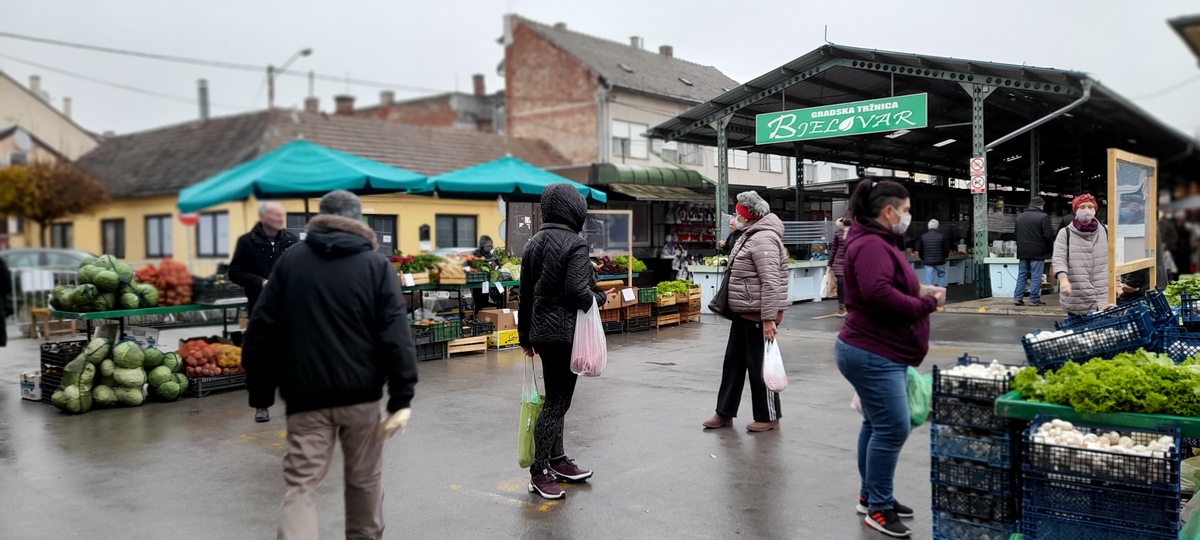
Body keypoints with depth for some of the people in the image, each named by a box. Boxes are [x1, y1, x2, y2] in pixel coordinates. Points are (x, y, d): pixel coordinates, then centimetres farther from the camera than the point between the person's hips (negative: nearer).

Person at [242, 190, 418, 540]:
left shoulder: (290, 260, 6)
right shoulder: (375, 264, 1)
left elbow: (261, 331, 4)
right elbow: (396, 336, -9)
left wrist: (260, 392, 10)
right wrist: (401, 398, -9)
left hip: (306, 394, 1)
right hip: (360, 393, -1)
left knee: (301, 483, 3)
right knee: (364, 480, 16)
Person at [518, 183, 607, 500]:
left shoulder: (534, 243, 11)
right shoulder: (575, 245, -14)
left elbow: (525, 294, 14)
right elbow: (578, 291, -23)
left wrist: (526, 336, 21)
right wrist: (600, 298, -1)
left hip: (541, 332, 8)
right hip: (565, 333, -8)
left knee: (555, 398, 18)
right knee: (557, 402, -2)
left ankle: (557, 461, 29)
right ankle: (539, 472, 4)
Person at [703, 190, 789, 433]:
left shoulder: (763, 239, -19)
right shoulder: (750, 236, 15)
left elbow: (770, 282, -25)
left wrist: (769, 319, -27)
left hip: (759, 315, -11)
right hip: (743, 313, 11)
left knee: (759, 365, 0)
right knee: (734, 361, 14)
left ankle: (769, 417, 13)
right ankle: (725, 413, 22)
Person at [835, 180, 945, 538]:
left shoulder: (880, 243, 17)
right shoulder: (871, 245, -19)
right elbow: (878, 295, -32)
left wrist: (919, 290, 3)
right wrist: (926, 304, -19)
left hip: (879, 353, 11)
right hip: (873, 354, -11)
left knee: (878, 425, 16)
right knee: (892, 428, -7)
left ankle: (870, 496, 26)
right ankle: (878, 508, 4)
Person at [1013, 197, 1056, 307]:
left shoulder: (1020, 217, 11)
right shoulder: (1043, 217, -10)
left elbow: (1016, 234, 16)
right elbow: (1048, 235, -12)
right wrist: (1050, 248, 1)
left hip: (1022, 252, 6)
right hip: (1037, 252, -6)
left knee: (1022, 275, 10)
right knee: (1036, 276, -1)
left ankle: (1017, 298, 7)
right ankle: (1034, 299, -1)